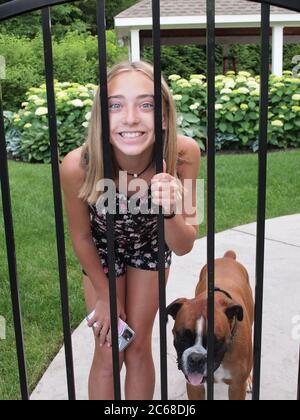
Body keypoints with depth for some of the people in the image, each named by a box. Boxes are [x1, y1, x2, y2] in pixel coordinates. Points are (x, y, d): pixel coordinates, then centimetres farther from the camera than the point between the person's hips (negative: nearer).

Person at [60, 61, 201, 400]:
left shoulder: (184, 153, -34)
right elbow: (81, 236, -16)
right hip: (101, 250, -1)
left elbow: (183, 247, -24)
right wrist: (105, 294, -3)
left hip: (150, 246, 1)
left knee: (138, 347, 11)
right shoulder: (78, 166, -37)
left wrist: (169, 213, -46)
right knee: (108, 352, 7)